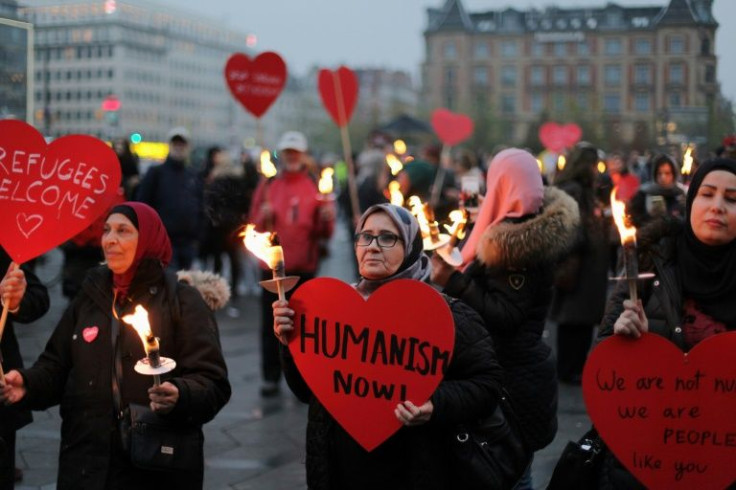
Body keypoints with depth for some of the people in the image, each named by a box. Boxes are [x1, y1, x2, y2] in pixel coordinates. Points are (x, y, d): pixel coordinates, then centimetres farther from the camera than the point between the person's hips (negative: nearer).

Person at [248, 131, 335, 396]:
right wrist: (263, 217, -15)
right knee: (271, 324, 2)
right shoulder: (268, 185, 7)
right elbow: (255, 225, 5)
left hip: (304, 267, -1)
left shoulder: (316, 186, 5)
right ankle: (271, 377, 9)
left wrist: (327, 219, -17)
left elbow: (324, 232, 3)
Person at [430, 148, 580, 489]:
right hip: (518, 369, 10)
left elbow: (505, 316, -25)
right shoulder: (536, 228, 7)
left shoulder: (516, 240, -21)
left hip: (513, 377, -10)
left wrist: (454, 282, -25)